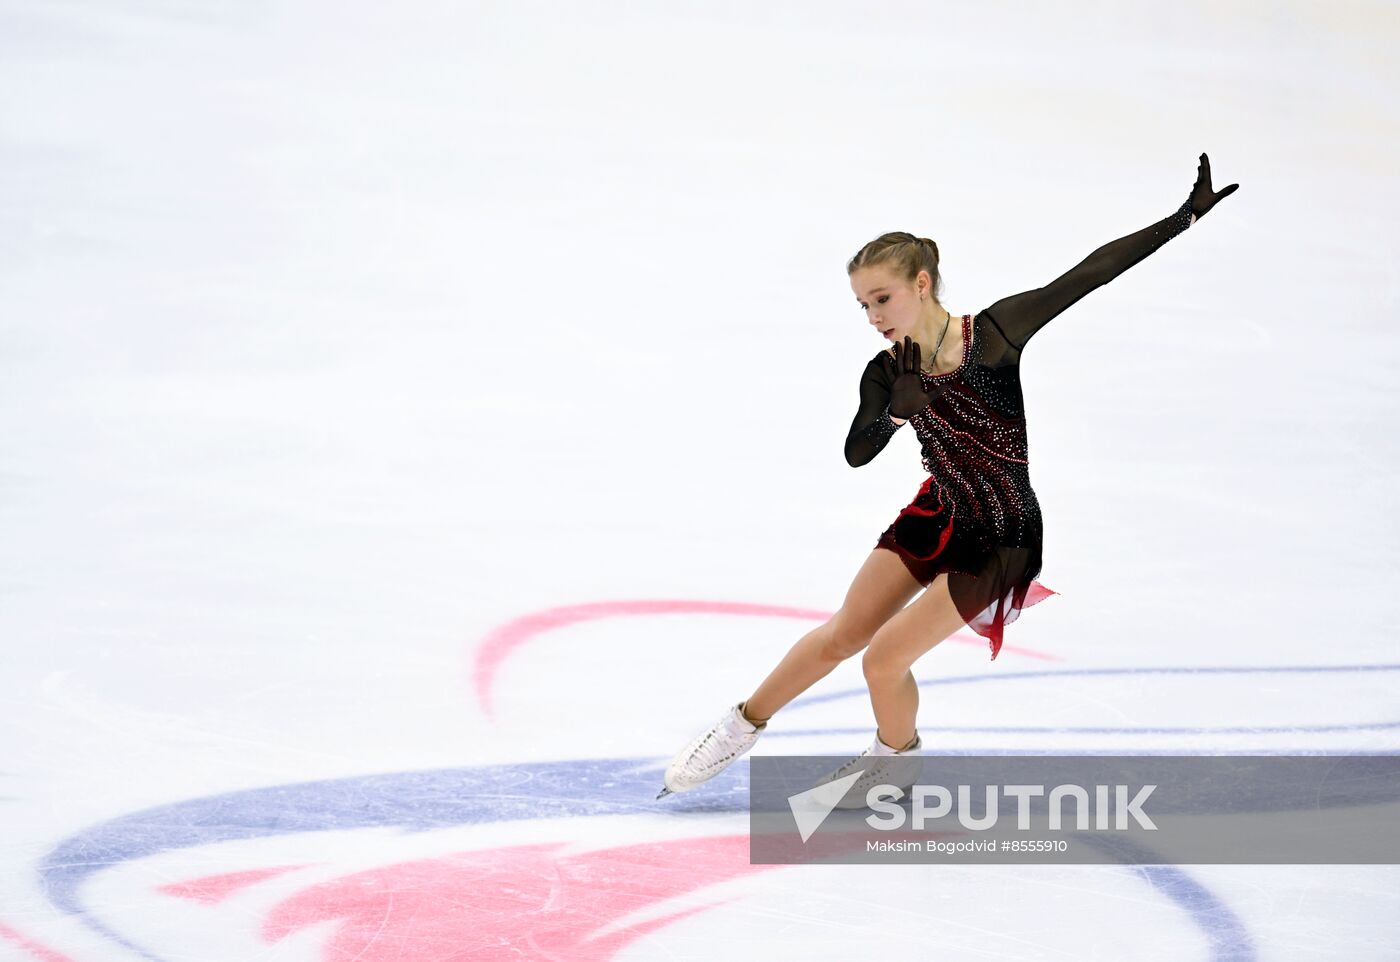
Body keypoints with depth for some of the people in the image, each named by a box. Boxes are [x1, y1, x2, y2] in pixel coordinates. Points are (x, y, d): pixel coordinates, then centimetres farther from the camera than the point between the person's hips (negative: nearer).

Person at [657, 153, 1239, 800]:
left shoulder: (995, 332, -21)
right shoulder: (887, 374, -9)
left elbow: (1093, 272, -23)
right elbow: (857, 453, -21)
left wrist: (1187, 215, -26)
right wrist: (899, 410, -40)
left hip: (1002, 537, -5)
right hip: (938, 517, 5)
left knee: (885, 658, -6)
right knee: (843, 635, 13)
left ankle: (896, 755, 25)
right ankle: (741, 728, 34)